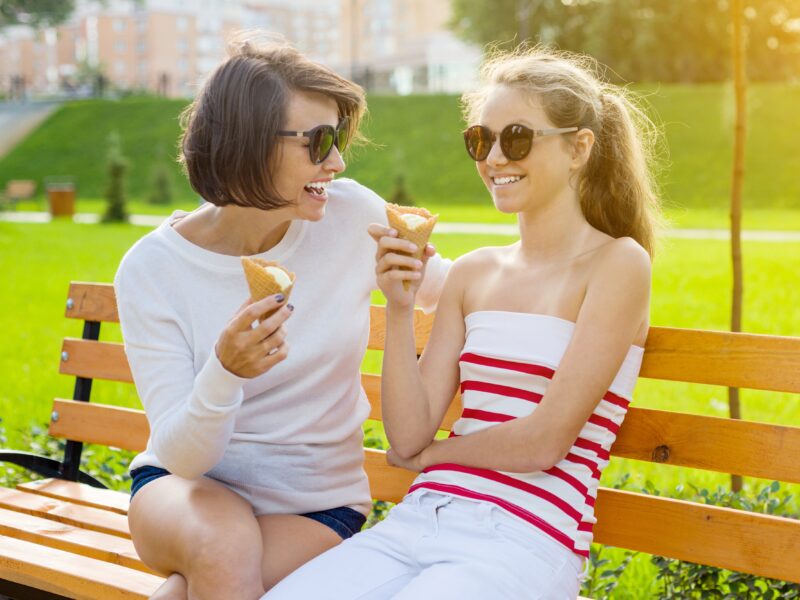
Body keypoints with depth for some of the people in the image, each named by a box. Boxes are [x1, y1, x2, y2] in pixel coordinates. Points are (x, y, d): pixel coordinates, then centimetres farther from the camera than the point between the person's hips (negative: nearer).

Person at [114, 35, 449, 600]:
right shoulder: (151, 268, -13)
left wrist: (418, 270, -12)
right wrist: (225, 371, -35)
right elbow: (179, 455, -17)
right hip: (190, 485, 0)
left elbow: (451, 292, 11)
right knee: (225, 545, -33)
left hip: (316, 504, 1)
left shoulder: (352, 214, -10)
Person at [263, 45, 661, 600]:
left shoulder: (617, 263, -3)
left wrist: (433, 453, 6)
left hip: (522, 546, -5)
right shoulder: (474, 272, 13)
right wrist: (399, 310, -4)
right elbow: (409, 434, 7)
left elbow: (545, 441, -10)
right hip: (415, 520, 5)